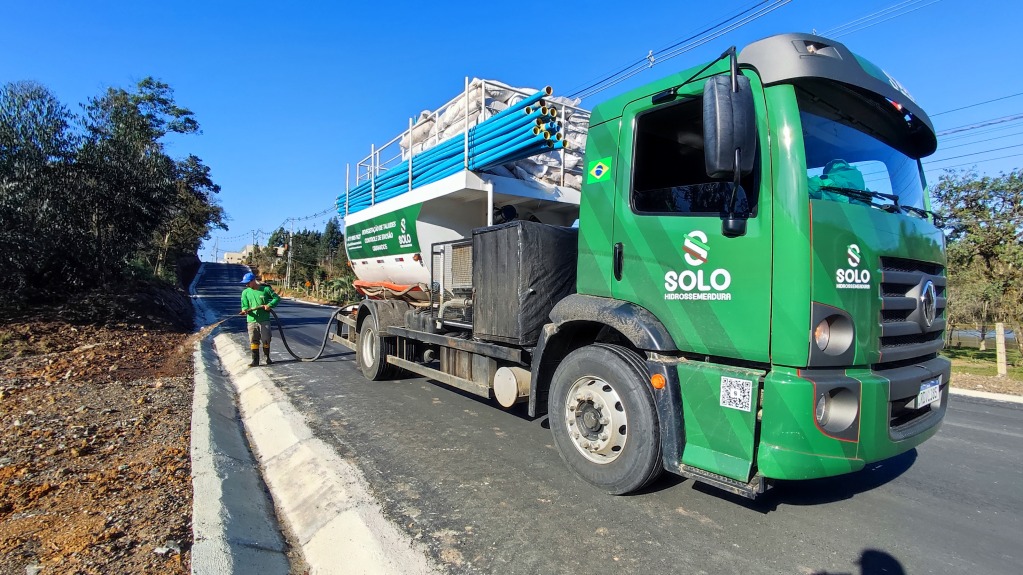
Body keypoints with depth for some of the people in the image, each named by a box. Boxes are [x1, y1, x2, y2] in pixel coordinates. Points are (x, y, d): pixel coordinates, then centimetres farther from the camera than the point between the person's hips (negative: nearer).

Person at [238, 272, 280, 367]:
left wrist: (270, 305, -11)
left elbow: (277, 298, 5)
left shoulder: (265, 289, -1)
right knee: (253, 341, 2)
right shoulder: (245, 292, 5)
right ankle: (255, 360, 9)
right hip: (252, 320, 2)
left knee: (266, 340, 4)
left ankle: (267, 358, 20)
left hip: (264, 320, -2)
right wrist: (245, 310, -18)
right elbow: (244, 306, 5)